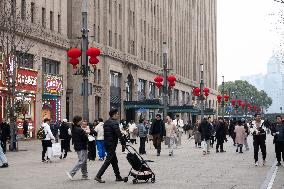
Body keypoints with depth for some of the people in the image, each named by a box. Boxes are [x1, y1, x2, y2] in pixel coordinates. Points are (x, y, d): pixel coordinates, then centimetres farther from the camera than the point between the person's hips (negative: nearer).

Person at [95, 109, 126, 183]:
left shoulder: (106, 122, 14)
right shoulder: (114, 123, -15)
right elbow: (119, 134, -18)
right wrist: (123, 143, -10)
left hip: (107, 143, 10)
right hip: (112, 144, -10)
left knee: (114, 160, 15)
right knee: (108, 160, -6)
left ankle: (118, 176, 21)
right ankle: (98, 176, -8)